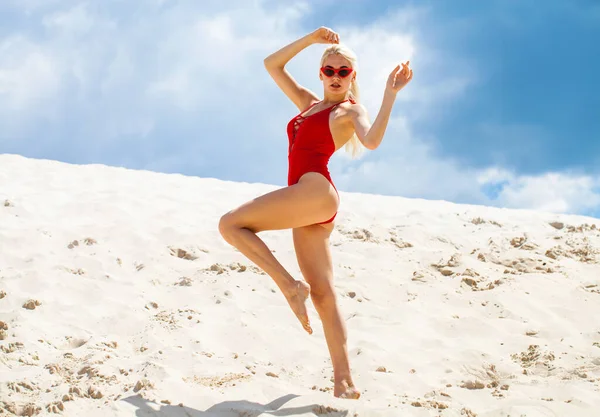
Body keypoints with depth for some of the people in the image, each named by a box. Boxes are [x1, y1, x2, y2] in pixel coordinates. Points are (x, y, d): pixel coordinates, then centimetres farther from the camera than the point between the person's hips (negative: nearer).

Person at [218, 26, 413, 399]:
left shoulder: (351, 110, 4)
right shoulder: (309, 104, 26)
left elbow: (372, 141, -18)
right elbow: (273, 65, 28)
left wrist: (390, 95, -23)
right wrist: (311, 39, 20)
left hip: (315, 191, -8)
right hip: (309, 207, 8)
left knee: (230, 224, -8)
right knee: (323, 294, 0)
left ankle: (290, 285, -9)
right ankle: (344, 381, -5)